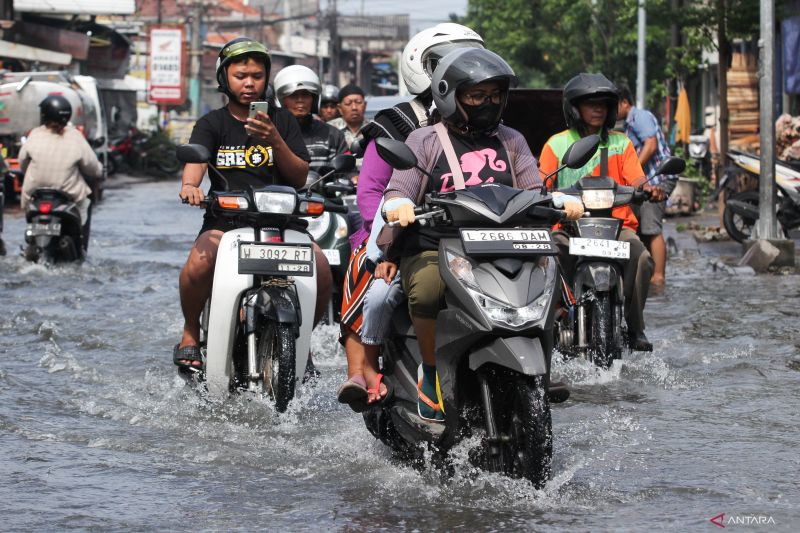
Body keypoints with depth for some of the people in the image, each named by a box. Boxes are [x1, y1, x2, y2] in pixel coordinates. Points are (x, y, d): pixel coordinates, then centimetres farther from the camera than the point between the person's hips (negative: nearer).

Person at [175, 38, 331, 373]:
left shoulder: (282, 121, 13)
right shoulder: (212, 124, 9)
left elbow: (300, 177, 6)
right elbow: (195, 159, -11)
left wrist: (275, 142, -12)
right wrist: (190, 185, -35)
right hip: (225, 218, -1)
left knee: (320, 267, -25)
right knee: (200, 261, -34)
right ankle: (191, 333, -6)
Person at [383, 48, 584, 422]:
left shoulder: (511, 142, 21)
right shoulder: (425, 140, 12)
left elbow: (534, 192, 11)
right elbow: (399, 189, 1)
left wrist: (563, 201, -12)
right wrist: (398, 205, -24)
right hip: (433, 248, -2)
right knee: (427, 291, -36)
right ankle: (431, 369, -10)